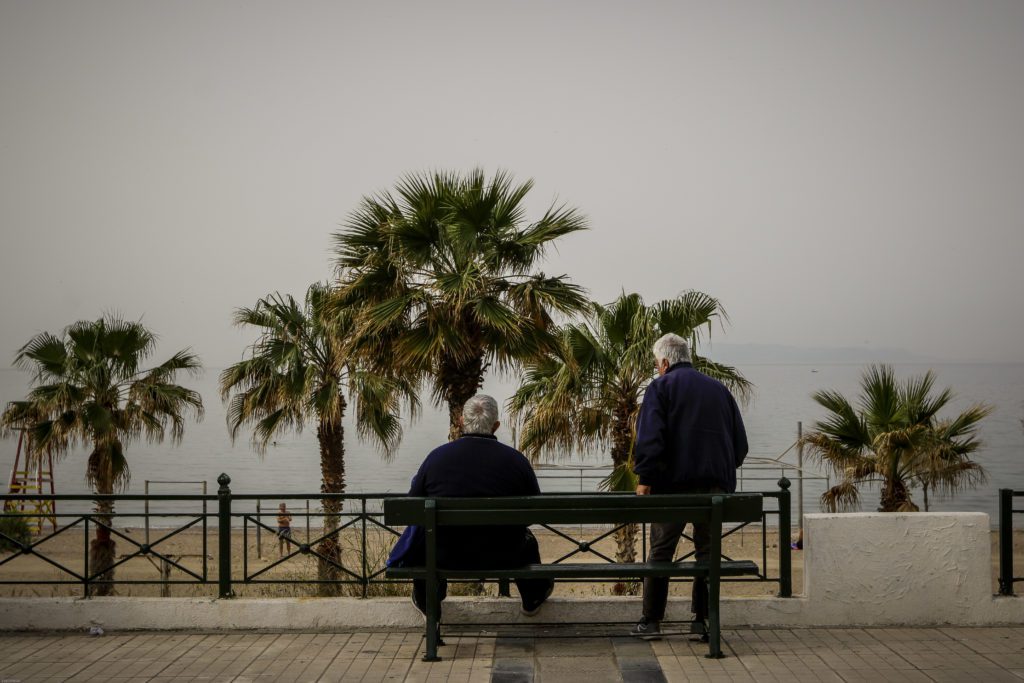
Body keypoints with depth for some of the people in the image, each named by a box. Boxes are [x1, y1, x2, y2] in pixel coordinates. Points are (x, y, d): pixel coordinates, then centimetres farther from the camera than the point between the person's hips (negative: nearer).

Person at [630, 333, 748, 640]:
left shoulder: (661, 387, 2)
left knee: (661, 550, 2)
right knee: (707, 550, 9)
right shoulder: (719, 388, 17)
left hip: (674, 481, -4)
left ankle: (651, 620, 3)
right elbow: (740, 441, 17)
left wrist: (644, 478, -11)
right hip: (716, 483, 4)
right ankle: (702, 618, 6)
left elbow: (649, 437, -11)